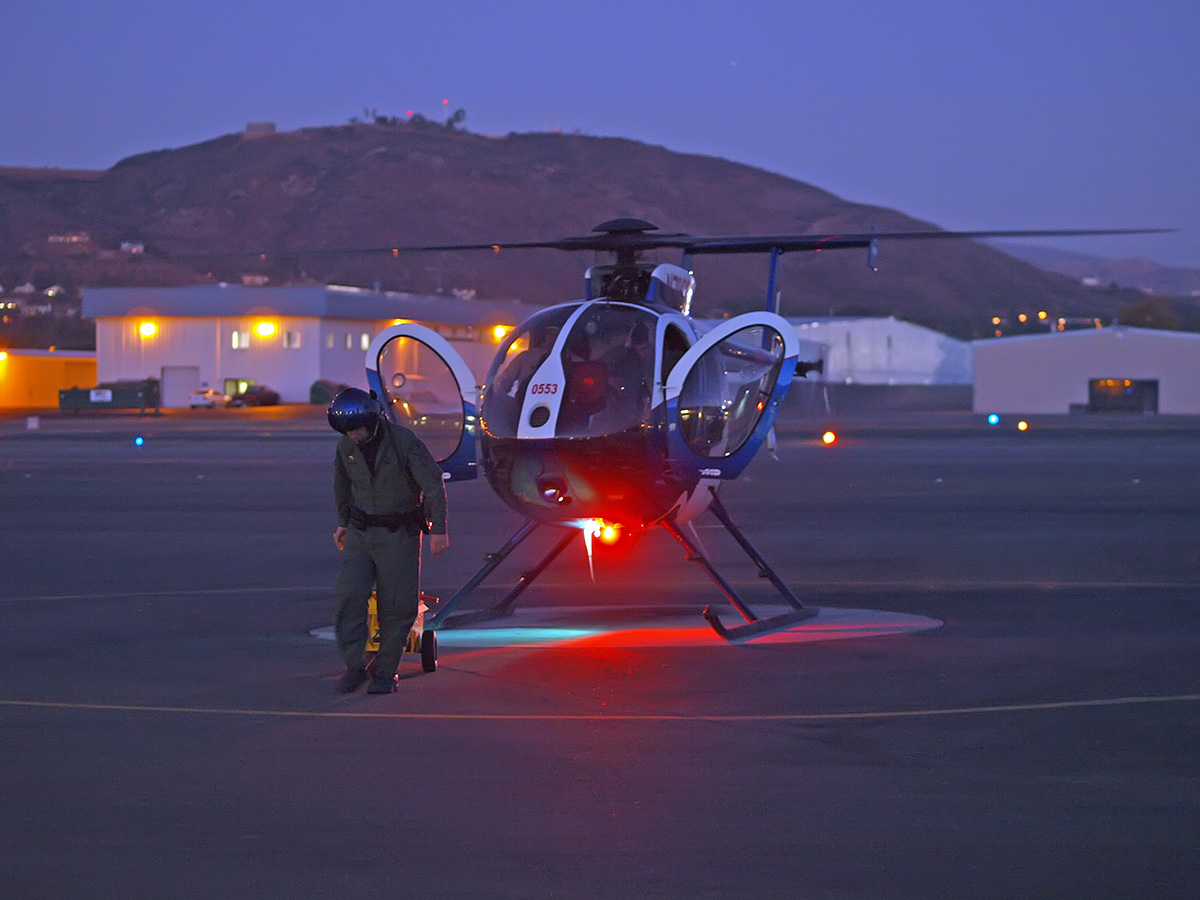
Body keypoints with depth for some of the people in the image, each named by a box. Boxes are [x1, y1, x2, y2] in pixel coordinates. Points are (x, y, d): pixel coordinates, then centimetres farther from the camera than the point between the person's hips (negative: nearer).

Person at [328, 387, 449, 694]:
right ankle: (354, 667, -1)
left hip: (399, 534, -4)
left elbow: (433, 484, -10)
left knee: (396, 606, -2)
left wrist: (438, 529, -12)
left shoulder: (404, 441, -15)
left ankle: (385, 672, 10)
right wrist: (343, 523, 28)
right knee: (349, 599, -9)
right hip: (360, 533, 4)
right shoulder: (346, 447, -1)